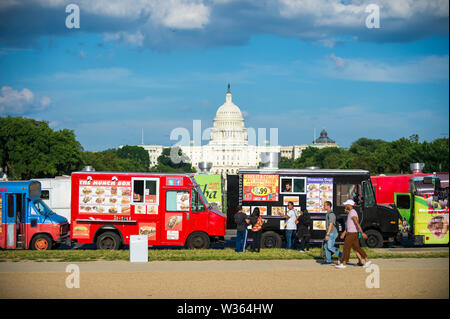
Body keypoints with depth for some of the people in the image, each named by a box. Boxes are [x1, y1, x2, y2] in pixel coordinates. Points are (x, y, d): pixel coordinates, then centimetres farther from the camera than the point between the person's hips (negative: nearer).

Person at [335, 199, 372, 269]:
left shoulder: (352, 213, -18)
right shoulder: (352, 212, 17)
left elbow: (357, 223, -26)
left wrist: (362, 233, -31)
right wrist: (344, 232, 27)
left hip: (351, 234, -10)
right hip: (354, 233, 10)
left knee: (346, 248, -2)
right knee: (357, 248, 10)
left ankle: (344, 264, 4)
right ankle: (367, 261, 8)